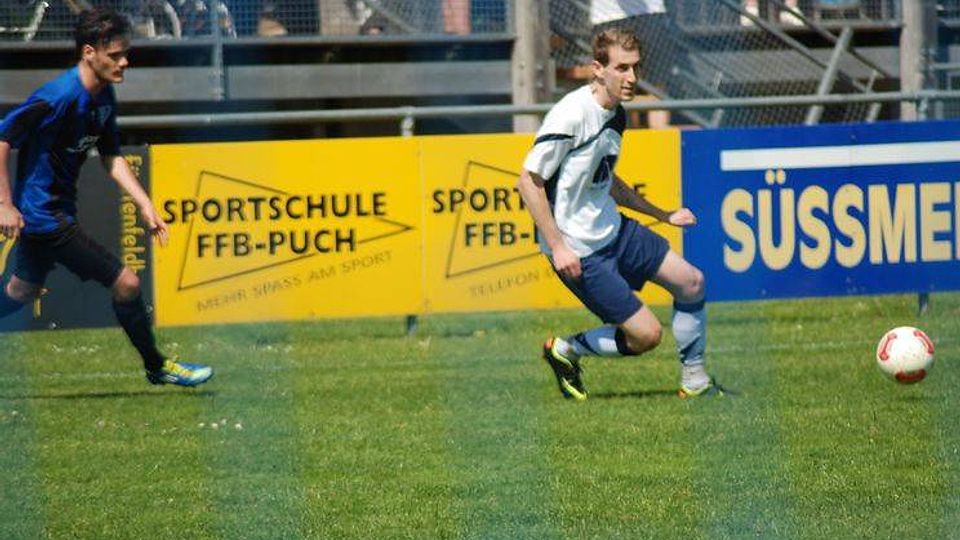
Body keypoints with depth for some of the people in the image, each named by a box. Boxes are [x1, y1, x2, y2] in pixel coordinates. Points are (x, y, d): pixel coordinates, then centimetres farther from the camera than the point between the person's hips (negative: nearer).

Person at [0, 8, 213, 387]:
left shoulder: (104, 96, 2)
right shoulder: (60, 97, -26)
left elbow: (111, 157, 13)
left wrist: (144, 204, 3)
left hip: (59, 210, 10)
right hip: (44, 215, -10)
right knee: (125, 283, -8)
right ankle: (157, 367, 8)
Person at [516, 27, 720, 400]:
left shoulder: (616, 115, 5)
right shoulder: (571, 115, -23)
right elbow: (529, 181, -21)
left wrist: (662, 215, 23)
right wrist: (557, 247, -23)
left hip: (614, 230, 9)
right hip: (579, 251, -9)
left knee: (690, 281, 10)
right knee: (646, 334, -9)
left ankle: (694, 380, 24)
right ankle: (566, 351, 14)